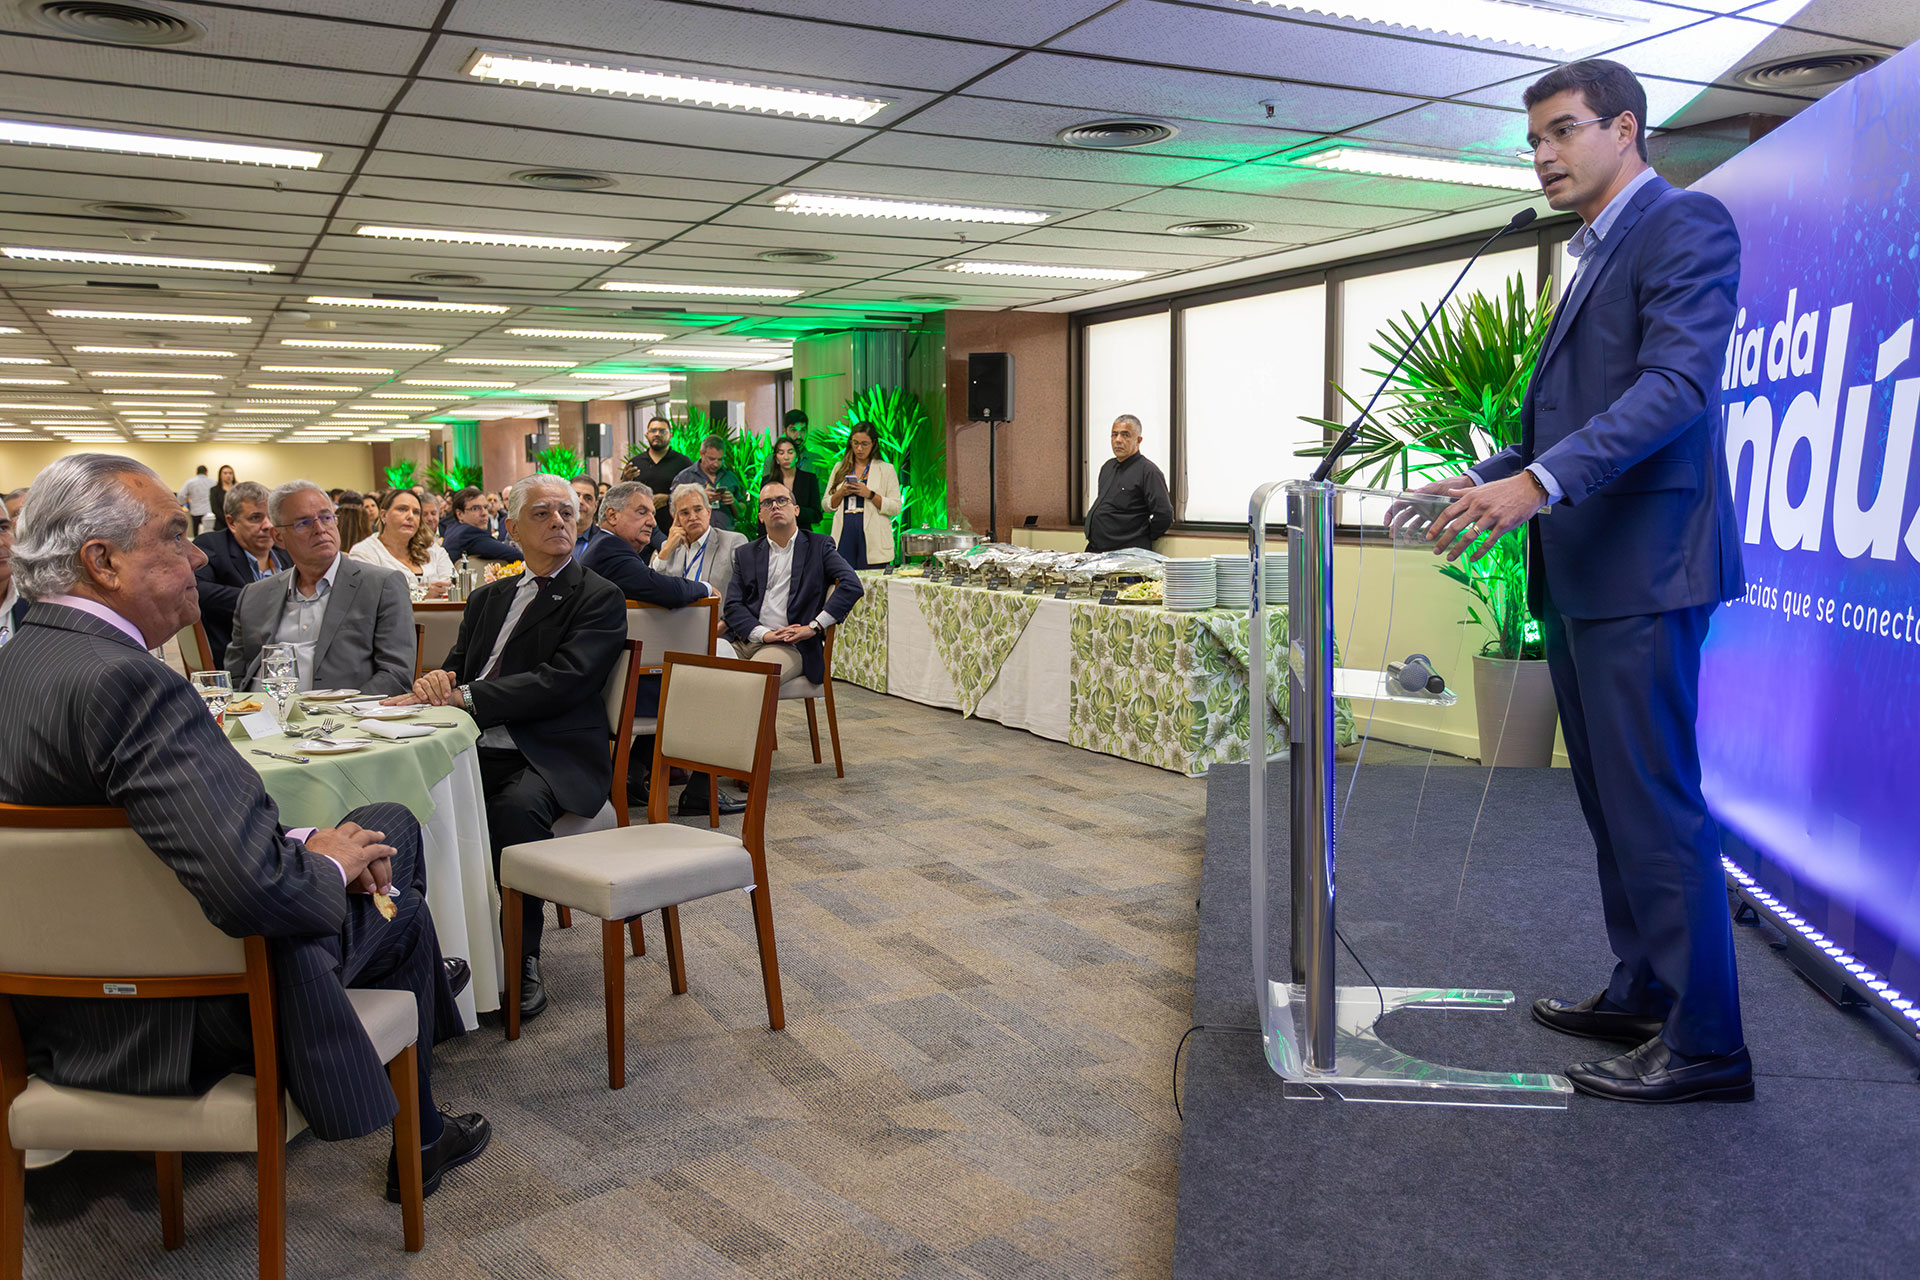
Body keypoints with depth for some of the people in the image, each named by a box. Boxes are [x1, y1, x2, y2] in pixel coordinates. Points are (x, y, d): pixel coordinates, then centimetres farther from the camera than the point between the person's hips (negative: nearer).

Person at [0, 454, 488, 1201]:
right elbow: (256, 891, -37)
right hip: (182, 1019, -8)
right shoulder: (126, 682, -30)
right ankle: (417, 1142, 36)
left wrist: (300, 841, -3)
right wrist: (326, 863, -16)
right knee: (400, 913, 16)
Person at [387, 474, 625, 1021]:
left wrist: (462, 698, -17)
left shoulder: (599, 597, 3)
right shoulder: (488, 598, 25)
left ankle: (522, 958, -19)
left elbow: (562, 681, -12)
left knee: (515, 807, -37)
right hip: (478, 749, 5)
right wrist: (435, 683, -7)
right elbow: (457, 669, 20)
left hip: (550, 758, -5)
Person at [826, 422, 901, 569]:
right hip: (844, 537, 3)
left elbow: (896, 508, -2)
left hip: (873, 540, -2)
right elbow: (827, 505, 14)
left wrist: (869, 494, -12)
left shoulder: (886, 469, 6)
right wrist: (841, 493, -5)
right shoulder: (840, 468, 16)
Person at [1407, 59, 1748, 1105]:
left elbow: (1676, 383, -21)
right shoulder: (1594, 254, 22)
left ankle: (1704, 1041, 4)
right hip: (1578, 571, 10)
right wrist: (1489, 478, 13)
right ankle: (1643, 992, 29)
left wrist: (1538, 482, -30)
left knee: (1655, 802, -6)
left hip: (1641, 567, -10)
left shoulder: (1685, 226, -7)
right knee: (1610, 798, 16)